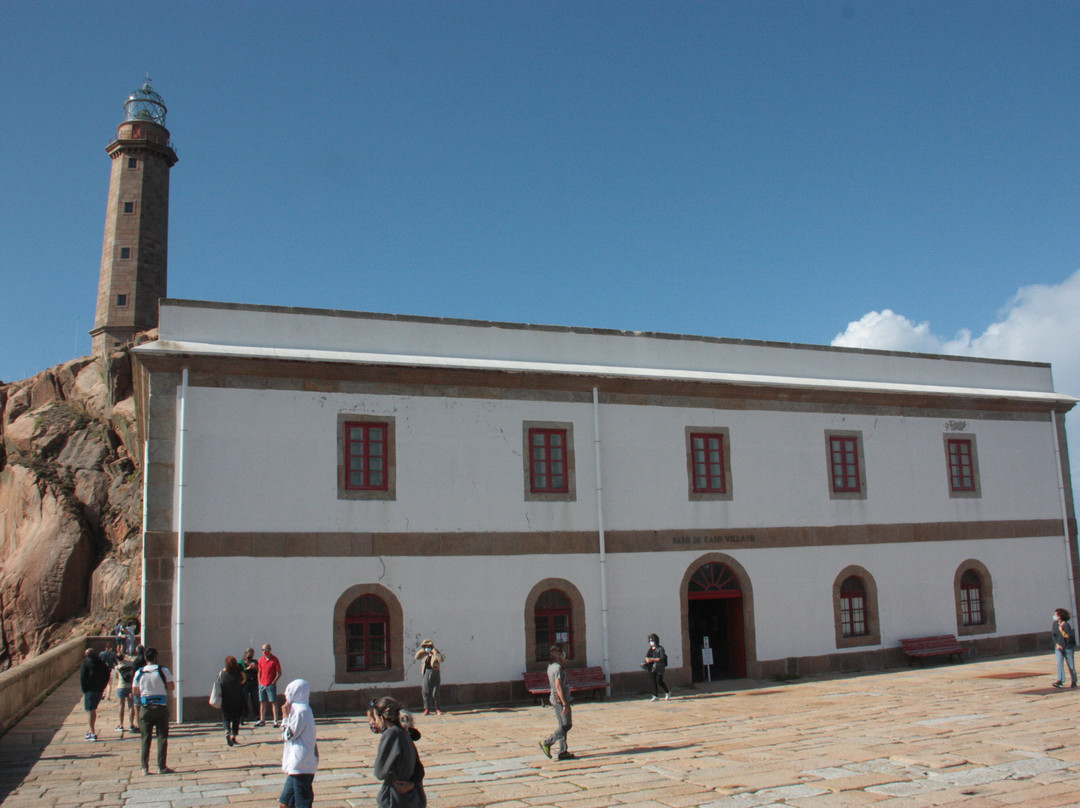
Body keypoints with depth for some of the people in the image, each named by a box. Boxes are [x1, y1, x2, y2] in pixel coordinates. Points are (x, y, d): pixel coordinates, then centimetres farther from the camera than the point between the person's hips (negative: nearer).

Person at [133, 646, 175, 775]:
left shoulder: (139, 672, 1)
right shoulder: (163, 671, -5)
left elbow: (135, 691, 3)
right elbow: (171, 687, -7)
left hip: (145, 707, 2)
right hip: (161, 706, -2)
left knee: (145, 738, 8)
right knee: (162, 737, 4)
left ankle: (145, 767, 6)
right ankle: (162, 767, 4)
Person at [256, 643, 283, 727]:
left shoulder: (275, 660, -7)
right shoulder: (261, 659, 9)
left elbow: (279, 673, -6)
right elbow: (259, 672, 17)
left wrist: (273, 682, -13)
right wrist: (260, 683, 7)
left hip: (271, 685, -5)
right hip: (262, 685, 5)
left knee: (273, 702, -4)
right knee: (262, 702, 9)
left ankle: (275, 721, -2)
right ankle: (262, 721, 17)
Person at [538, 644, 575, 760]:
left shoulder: (550, 667, 11)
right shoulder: (557, 667, -18)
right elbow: (558, 686, -22)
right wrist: (565, 704, -22)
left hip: (555, 698, 10)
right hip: (561, 699, -10)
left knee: (562, 726, 11)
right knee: (567, 725, -4)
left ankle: (563, 752, 11)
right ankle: (547, 743, -5)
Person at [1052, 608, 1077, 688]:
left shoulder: (1066, 625, -14)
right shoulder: (1055, 624, 3)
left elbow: (1067, 636, -18)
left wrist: (1061, 630, -29)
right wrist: (1057, 644, -1)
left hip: (1068, 648, -4)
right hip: (1059, 648, 4)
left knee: (1071, 666, 7)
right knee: (1059, 663, -13)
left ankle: (1074, 682, 24)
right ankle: (1060, 681, -21)